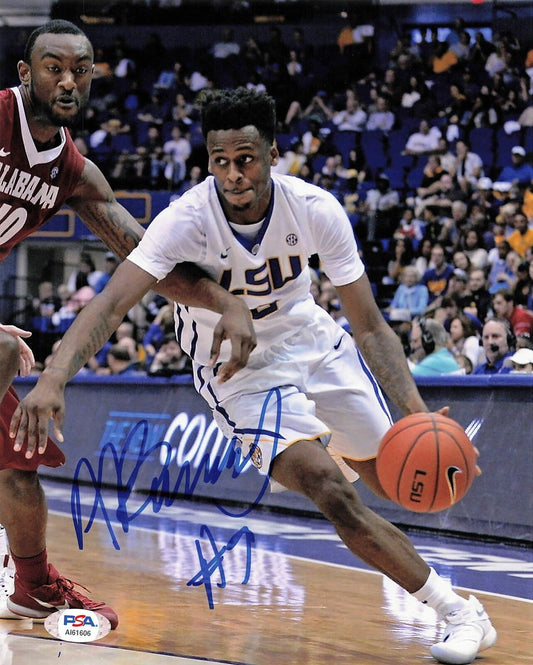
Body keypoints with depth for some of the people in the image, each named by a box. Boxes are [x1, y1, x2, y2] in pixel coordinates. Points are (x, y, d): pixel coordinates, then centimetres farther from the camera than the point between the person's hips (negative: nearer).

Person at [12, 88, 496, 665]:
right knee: (334, 495, -21)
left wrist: (416, 411, -32)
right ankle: (460, 613, -9)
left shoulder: (315, 210, -23)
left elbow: (369, 326, -18)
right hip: (236, 368, -3)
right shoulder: (188, 219, -30)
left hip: (311, 341, 3)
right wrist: (52, 379, -57)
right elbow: (112, 303, -40)